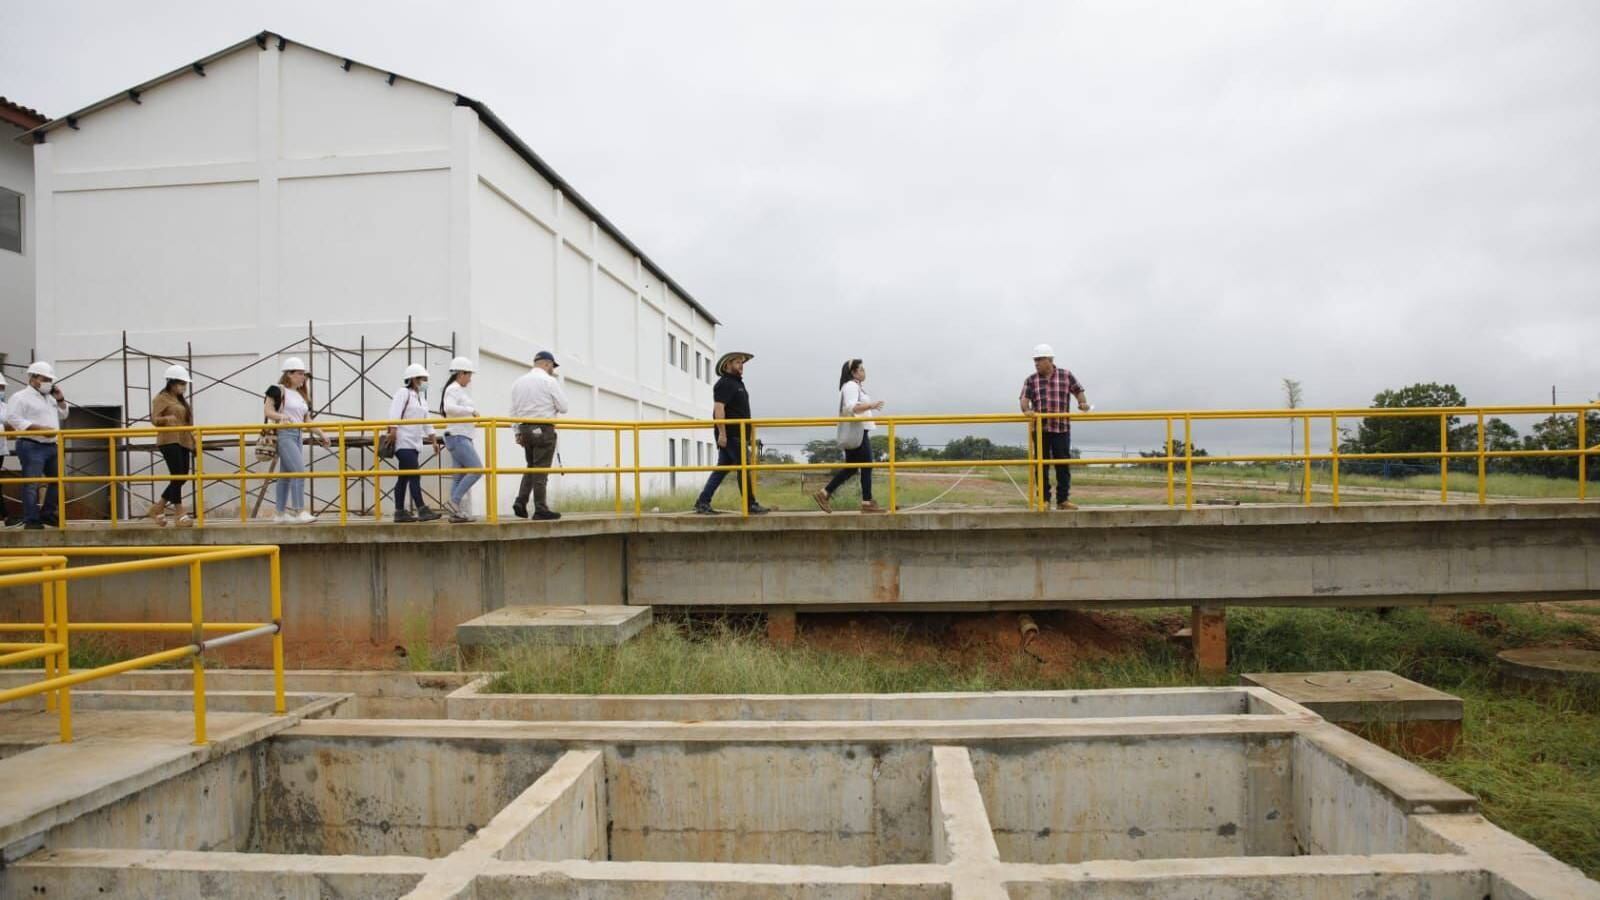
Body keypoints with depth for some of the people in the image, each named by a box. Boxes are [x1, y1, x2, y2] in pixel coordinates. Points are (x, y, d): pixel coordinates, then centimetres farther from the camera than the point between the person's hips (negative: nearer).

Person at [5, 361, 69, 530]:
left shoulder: (49, 398, 19)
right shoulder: (21, 397, -6)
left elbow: (62, 414, 26)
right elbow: (13, 419, -16)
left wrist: (60, 399, 9)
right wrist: (40, 428, -23)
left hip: (51, 446, 8)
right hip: (32, 447, -8)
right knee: (32, 484, -9)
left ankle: (47, 514, 22)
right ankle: (31, 520, -8)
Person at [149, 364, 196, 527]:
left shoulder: (181, 399, 21)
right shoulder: (161, 398, -4)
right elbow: (154, 419, -12)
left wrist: (193, 440, 20)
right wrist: (167, 419, -32)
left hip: (183, 441, 9)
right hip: (169, 441, -9)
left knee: (182, 476, 6)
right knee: (177, 475, -12)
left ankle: (157, 507, 21)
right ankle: (179, 513, -8)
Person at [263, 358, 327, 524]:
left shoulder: (302, 394, 17)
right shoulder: (279, 390, -6)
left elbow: (307, 420, 19)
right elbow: (267, 411, -11)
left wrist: (320, 434, 12)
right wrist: (281, 416, -30)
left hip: (297, 435, 8)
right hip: (284, 434, -8)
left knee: (285, 475, 12)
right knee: (299, 471, -17)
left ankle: (281, 514, 17)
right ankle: (299, 512, -17)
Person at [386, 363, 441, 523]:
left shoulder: (421, 396, 20)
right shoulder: (403, 393, -6)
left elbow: (426, 420, 23)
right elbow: (395, 412, -18)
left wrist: (432, 438, 21)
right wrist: (393, 429, -30)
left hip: (414, 443, 9)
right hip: (403, 442, -9)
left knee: (404, 478, 9)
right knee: (414, 475, -14)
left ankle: (400, 512, 11)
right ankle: (422, 510, -18)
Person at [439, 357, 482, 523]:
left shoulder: (459, 390, 19)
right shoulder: (453, 389, -10)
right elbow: (449, 408, -27)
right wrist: (471, 410, -22)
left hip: (461, 438, 10)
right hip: (458, 437, -10)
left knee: (459, 476, 6)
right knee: (477, 469, -15)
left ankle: (457, 512, 5)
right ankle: (453, 501, -14)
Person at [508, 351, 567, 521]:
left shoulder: (518, 382, 11)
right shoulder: (549, 381, -8)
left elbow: (514, 410, 13)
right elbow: (563, 407, -7)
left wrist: (518, 432, 16)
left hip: (525, 428, 6)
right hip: (544, 429, -6)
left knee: (531, 467, 17)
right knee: (541, 469, -3)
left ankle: (520, 503, 4)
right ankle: (540, 509, 0)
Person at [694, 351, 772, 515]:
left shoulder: (737, 383, 21)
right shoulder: (724, 383, -10)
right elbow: (718, 408, -19)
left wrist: (747, 435, 26)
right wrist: (722, 433, -24)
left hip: (737, 435, 10)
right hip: (730, 435, -10)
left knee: (721, 469, 9)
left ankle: (703, 502, 10)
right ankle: (751, 505, -3)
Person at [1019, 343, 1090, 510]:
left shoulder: (1066, 376, 7)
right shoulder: (1031, 380, 6)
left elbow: (1078, 391, 9)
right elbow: (1024, 398, -4)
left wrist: (1083, 403, -12)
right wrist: (1026, 409, -25)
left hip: (1062, 428, 0)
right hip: (1039, 428, 0)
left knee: (1063, 465, 1)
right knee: (1041, 465, 2)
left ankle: (1063, 500, 9)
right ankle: (1044, 500, 8)